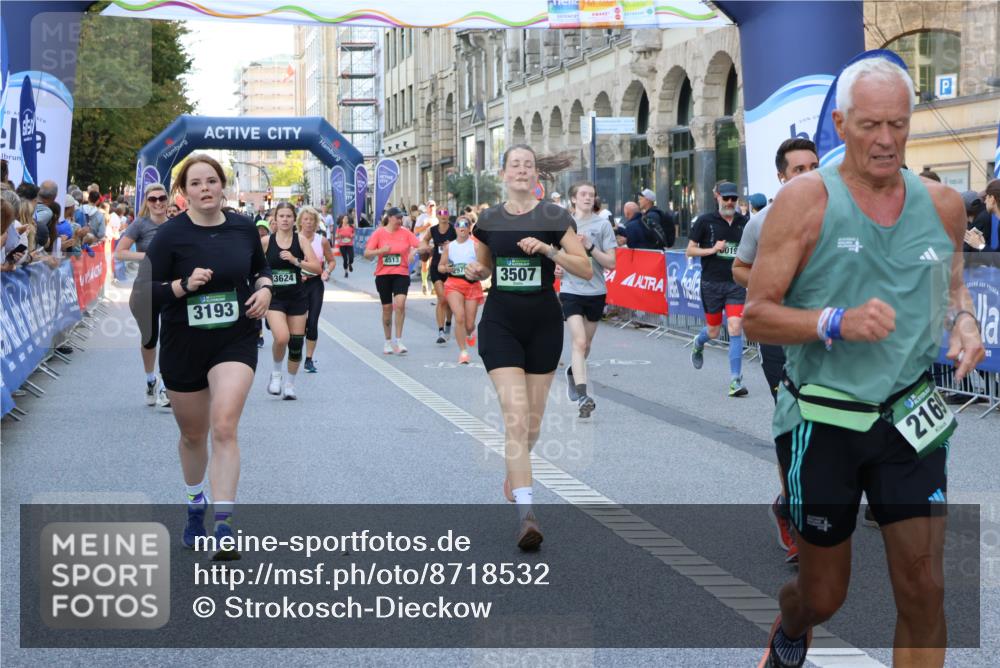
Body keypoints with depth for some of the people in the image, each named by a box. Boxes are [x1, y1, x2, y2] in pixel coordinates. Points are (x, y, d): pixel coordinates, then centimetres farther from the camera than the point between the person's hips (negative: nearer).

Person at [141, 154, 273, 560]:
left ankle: (224, 527, -20)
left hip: (235, 342, 0)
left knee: (224, 428, -18)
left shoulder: (242, 229, 0)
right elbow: (145, 294, -10)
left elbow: (261, 268, 18)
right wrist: (184, 285, -25)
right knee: (193, 436, 15)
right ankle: (195, 506, 42)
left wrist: (264, 289, -3)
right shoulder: (171, 235, -9)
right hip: (183, 346, 0)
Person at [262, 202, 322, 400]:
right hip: (274, 297, -2)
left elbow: (317, 267, -9)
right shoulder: (267, 242, -4)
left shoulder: (301, 240, -2)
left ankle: (289, 384, 23)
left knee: (296, 343, 4)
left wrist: (295, 260, -20)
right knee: (281, 337, -23)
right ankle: (276, 374, 5)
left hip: (297, 298, 2)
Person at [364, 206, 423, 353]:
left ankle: (398, 340, -11)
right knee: (387, 308, 8)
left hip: (401, 274, 0)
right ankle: (388, 341, 24)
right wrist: (380, 251, -20)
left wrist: (416, 249, -26)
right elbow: (367, 254, -3)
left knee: (400, 304, -20)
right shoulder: (379, 233, -1)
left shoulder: (405, 233, 1)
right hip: (383, 275, 1)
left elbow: (422, 246, -4)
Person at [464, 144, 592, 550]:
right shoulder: (488, 220, 5)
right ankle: (526, 514, -19)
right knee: (515, 416, -14)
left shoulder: (554, 217, -2)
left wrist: (549, 249, -19)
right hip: (500, 322, 0)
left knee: (532, 418, 10)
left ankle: (514, 473, 41)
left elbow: (586, 269, -6)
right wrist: (476, 272, -3)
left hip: (543, 322, 0)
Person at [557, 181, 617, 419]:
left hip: (596, 292, 1)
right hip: (571, 291, -1)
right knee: (579, 342, -16)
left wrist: (590, 247, -18)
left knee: (585, 344, 15)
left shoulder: (602, 225, -1)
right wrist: (555, 267, -2)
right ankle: (582, 397, -21)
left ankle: (573, 371, 46)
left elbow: (611, 263, -6)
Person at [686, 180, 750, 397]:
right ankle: (698, 343, 48)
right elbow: (690, 250, 1)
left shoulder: (743, 222, 4)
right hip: (711, 283, -1)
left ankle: (736, 381, -9)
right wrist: (713, 250, -14)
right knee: (713, 331, 9)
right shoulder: (705, 221, -3)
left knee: (735, 328, -11)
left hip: (736, 283, 1)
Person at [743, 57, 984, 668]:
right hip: (821, 424, -3)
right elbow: (756, 316, -11)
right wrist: (839, 323, -26)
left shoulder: (943, 205, 3)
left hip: (909, 419, 3)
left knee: (925, 593, -2)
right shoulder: (805, 200, -10)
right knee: (823, 596, 12)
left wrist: (964, 320, 0)